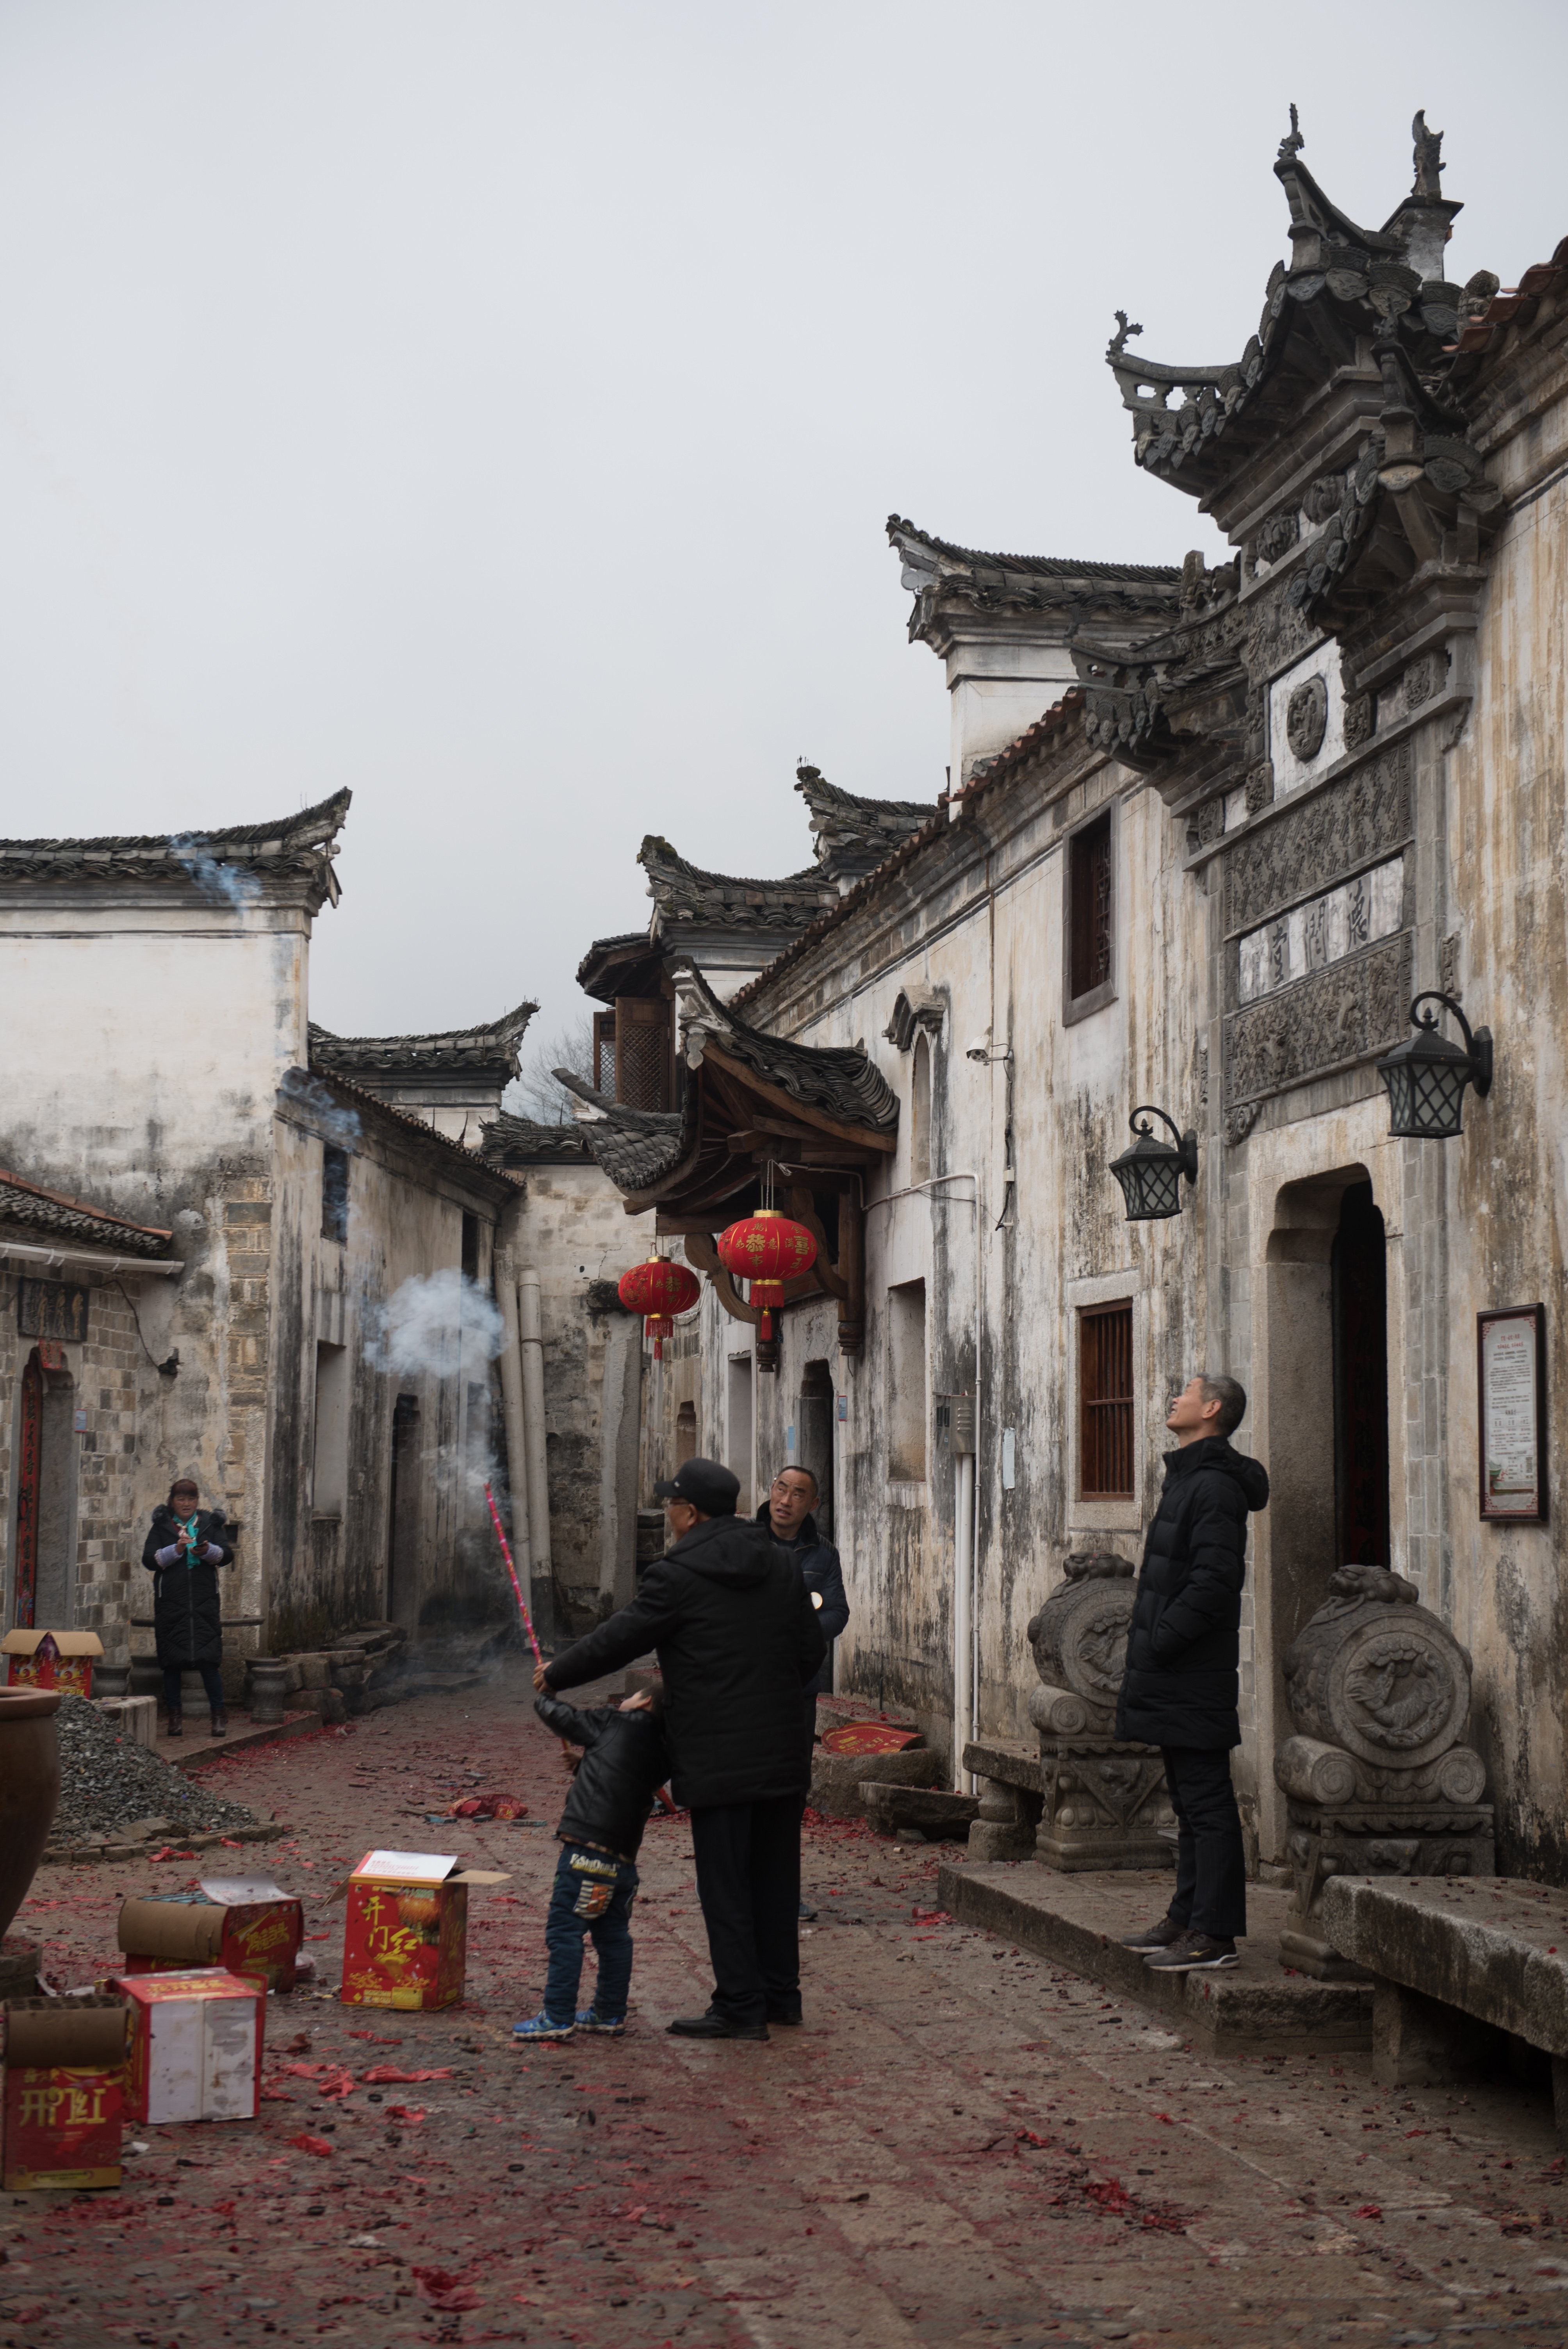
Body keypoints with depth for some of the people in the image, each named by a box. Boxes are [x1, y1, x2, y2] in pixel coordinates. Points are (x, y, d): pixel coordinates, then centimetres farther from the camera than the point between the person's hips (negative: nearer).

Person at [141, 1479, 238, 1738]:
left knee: (208, 1660, -7)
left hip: (205, 1602, 0)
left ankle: (219, 1715, 0)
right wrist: (176, 1550, -16)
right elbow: (149, 1559, -2)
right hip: (170, 1604, 1)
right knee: (171, 1662, 2)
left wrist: (208, 1551, -18)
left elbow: (227, 1555, 2)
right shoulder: (162, 1527, 8)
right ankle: (175, 1716, 12)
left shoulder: (211, 1523, 10)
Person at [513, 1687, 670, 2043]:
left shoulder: (616, 1724, 0)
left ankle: (558, 2017, -6)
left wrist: (545, 1693, 28)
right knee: (613, 1936, 17)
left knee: (565, 1932, -4)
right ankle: (610, 2014, 24)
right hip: (623, 1858, 7)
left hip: (586, 1850, -7)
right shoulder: (662, 1754, 15)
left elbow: (562, 1719, 9)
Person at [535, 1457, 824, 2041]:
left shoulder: (678, 1575, -11)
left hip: (717, 1761, -7)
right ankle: (781, 1993, 22)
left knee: (725, 1883, -1)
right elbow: (811, 1649, 13)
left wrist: (555, 1674, 12)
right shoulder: (780, 1564, 8)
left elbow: (618, 1640, -4)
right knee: (774, 1876, 14)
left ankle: (740, 2005, 1)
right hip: (780, 1753, 7)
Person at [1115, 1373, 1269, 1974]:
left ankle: (1214, 1935, -3)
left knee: (1207, 1805, -6)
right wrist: (1150, 1645, 14)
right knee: (1190, 1803, 15)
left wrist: (1161, 1640, -19)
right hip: (1174, 1676, 10)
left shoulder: (1214, 1485, -15)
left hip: (1194, 1676, -10)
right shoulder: (1188, 1478, 18)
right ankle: (1188, 1918, 23)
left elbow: (1216, 1579, -23)